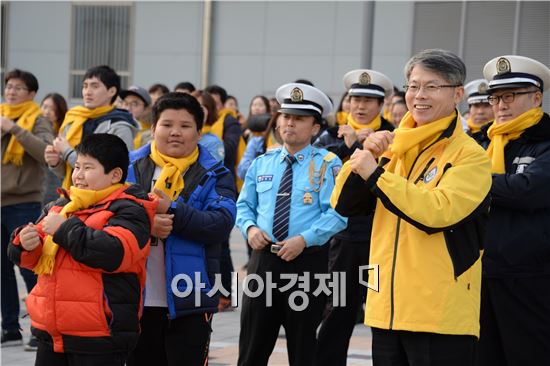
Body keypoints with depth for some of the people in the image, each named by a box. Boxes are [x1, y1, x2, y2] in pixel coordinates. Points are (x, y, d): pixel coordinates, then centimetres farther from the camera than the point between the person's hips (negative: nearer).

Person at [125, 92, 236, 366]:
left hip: (189, 302, -2)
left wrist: (172, 210, -21)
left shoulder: (213, 175, 4)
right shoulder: (131, 166, 8)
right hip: (138, 298, 2)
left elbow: (222, 223, -12)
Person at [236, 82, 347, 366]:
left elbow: (336, 213, -11)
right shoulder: (262, 163, 11)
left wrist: (303, 240, -21)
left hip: (307, 261, -4)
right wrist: (250, 228, -4)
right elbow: (244, 205, 17)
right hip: (263, 259, 4)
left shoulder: (328, 164, -3)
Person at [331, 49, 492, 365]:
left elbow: (438, 212, -23)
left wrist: (375, 173, -18)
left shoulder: (470, 155, -6)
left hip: (441, 314, -6)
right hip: (387, 309, 6)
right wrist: (364, 158, -6)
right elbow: (344, 205, 9)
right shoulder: (395, 148, 12)